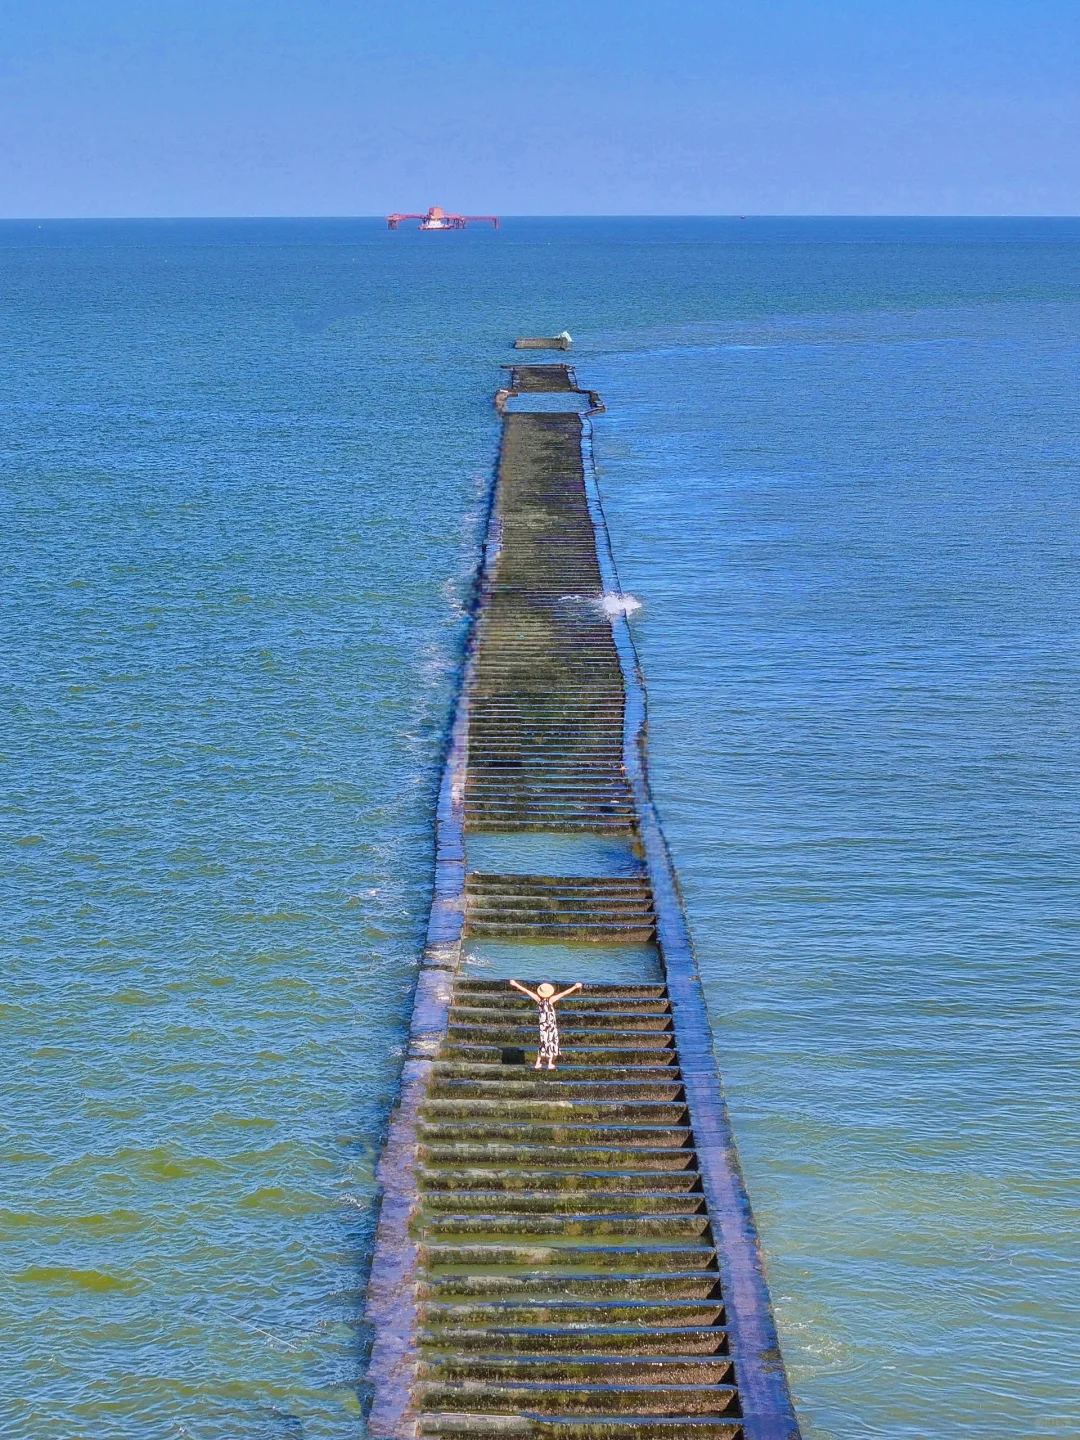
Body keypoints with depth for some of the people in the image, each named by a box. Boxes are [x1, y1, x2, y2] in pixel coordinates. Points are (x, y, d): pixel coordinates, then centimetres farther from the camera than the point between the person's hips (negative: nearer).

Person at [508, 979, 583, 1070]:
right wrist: (575, 987, -21)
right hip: (551, 1024, -4)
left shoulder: (539, 999, -10)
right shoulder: (551, 1000, -19)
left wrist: (516, 984, 1)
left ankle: (538, 1063, 13)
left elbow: (526, 991, -5)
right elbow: (564, 993, -21)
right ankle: (550, 1064, 5)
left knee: (543, 1043, 14)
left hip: (543, 1023, 4)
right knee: (551, 1042, 6)